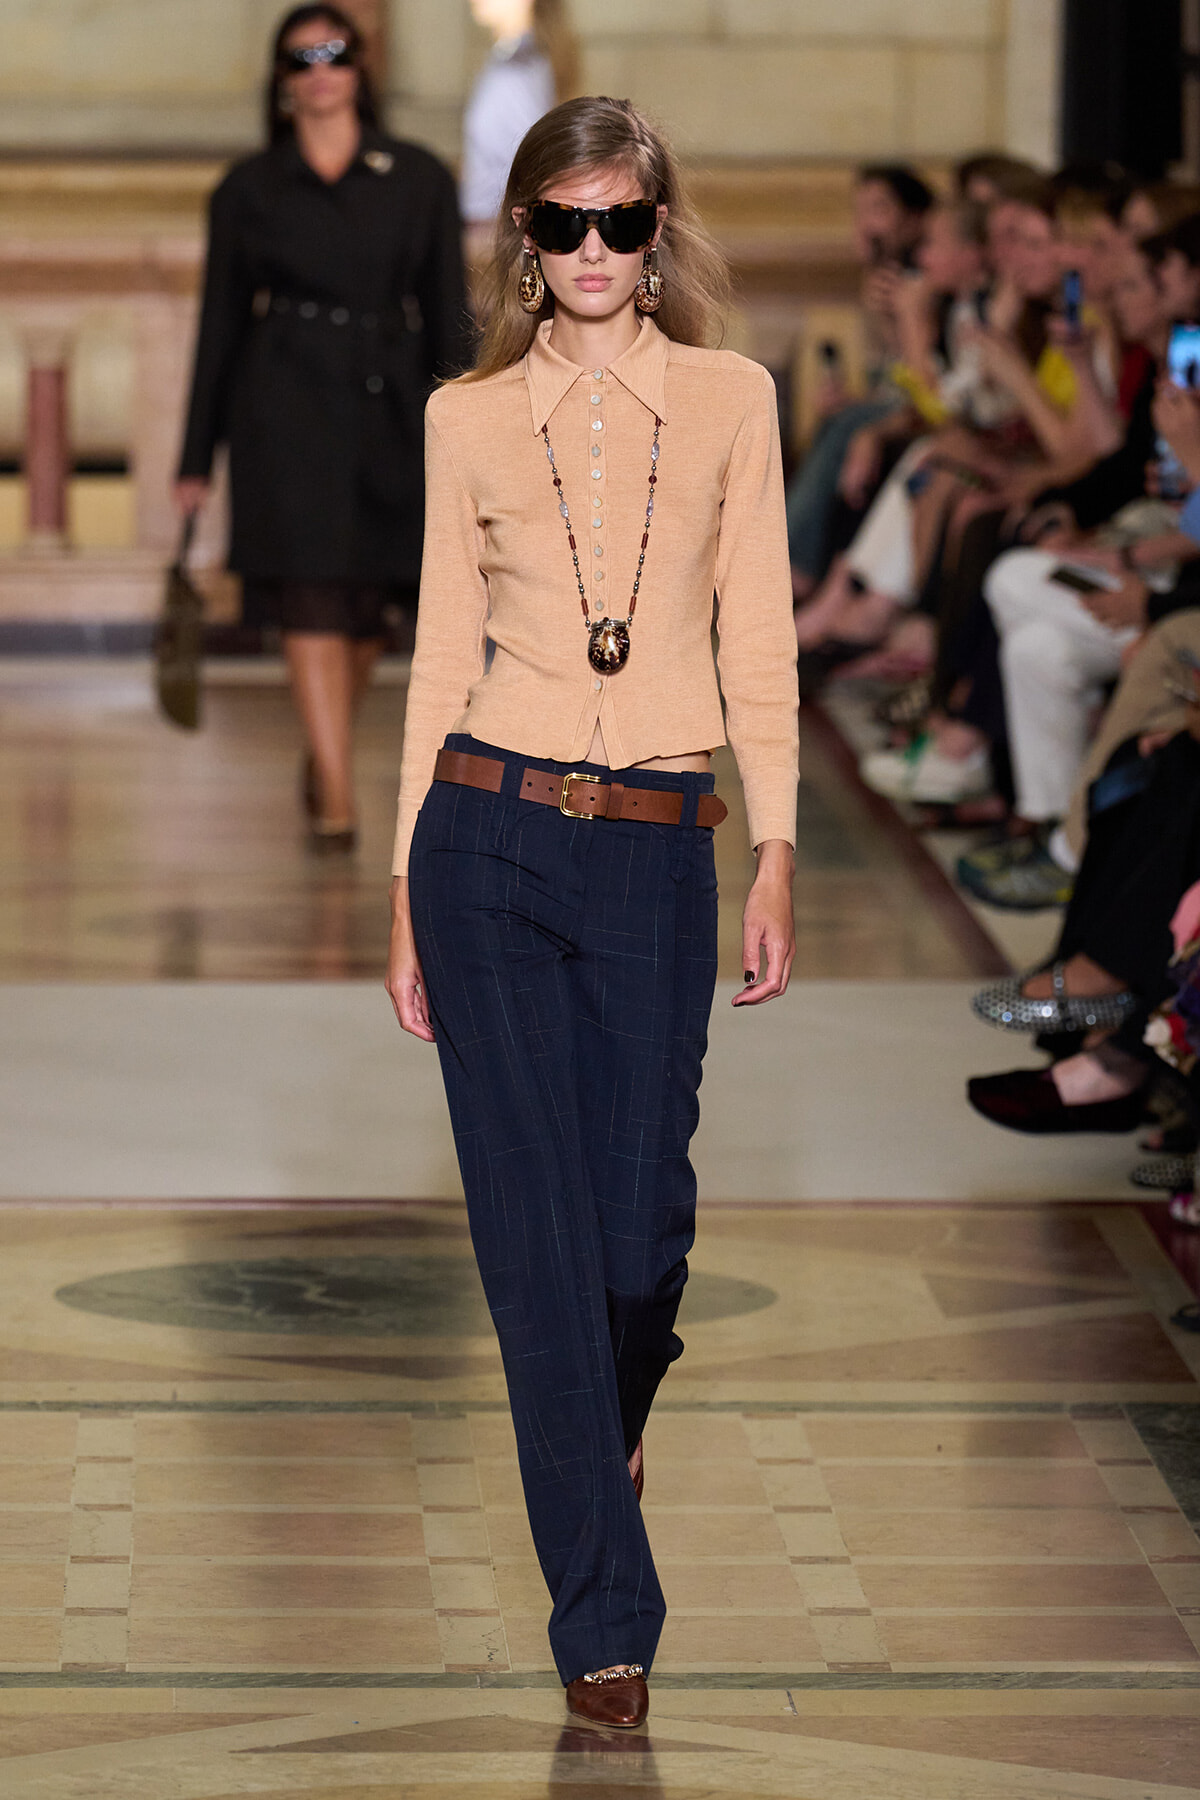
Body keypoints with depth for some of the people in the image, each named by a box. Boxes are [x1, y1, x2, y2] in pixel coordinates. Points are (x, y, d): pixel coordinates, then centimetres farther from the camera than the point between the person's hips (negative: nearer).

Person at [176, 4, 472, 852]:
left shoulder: (420, 180, 9)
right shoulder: (248, 191, 7)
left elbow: (449, 315, 7)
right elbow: (220, 323, 9)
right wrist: (197, 458, 7)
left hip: (388, 408, 2)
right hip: (285, 408, -2)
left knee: (367, 608, 8)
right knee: (312, 598, -13)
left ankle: (324, 758, 31)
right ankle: (336, 793, -16)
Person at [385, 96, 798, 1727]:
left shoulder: (728, 402, 5)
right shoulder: (471, 419, 5)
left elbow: (757, 645, 5)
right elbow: (443, 653, 7)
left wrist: (777, 861, -2)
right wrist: (407, 896, 5)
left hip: (656, 855, 0)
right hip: (491, 838, 0)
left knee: (640, 1218, 2)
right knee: (537, 1226, -2)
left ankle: (612, 1414, 40)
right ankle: (605, 1617, 5)